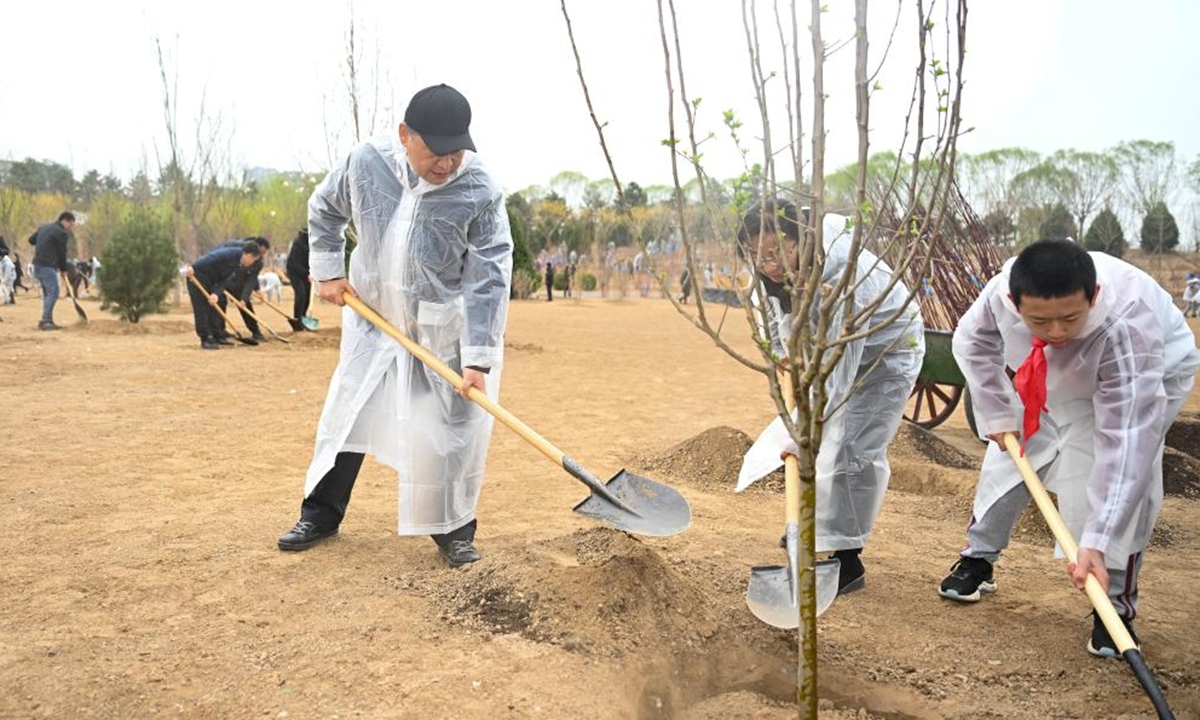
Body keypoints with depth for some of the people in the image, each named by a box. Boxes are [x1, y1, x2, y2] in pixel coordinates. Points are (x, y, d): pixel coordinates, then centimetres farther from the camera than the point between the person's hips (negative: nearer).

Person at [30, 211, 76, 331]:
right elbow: (62, 253, -3)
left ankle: (48, 321, 15)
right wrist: (64, 268, 11)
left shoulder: (44, 227, 16)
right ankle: (45, 321, -12)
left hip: (37, 265, 9)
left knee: (47, 294, 14)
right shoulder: (62, 233, -9)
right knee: (53, 294, -9)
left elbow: (31, 239, 25)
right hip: (48, 266, -9)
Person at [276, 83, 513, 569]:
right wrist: (328, 271, 4)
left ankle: (452, 530, 18)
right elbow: (324, 208, 9)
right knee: (346, 414, 11)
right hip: (372, 319, 3)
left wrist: (478, 358, -27)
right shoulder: (366, 162, -13)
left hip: (443, 332, -3)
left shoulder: (480, 192, -21)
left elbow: (489, 281, -22)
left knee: (448, 430, -2)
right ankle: (321, 514, 29)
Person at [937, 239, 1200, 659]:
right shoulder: (1003, 290, -34)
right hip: (1053, 382, 4)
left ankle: (1116, 606, 0)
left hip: (1150, 372, -4)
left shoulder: (1126, 325, -45)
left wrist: (1096, 544, -50)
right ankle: (977, 559, 28)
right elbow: (973, 343, -9)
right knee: (1009, 460, 5)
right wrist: (997, 414, -12)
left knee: (1125, 477, -20)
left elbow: (1127, 441, -47)